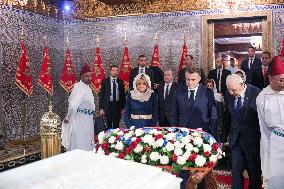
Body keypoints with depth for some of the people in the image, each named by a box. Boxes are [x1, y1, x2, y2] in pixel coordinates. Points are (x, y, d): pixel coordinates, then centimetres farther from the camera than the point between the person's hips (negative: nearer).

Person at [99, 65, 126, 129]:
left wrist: (123, 106, 5)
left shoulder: (120, 82, 6)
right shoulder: (105, 81, -1)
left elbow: (123, 94, 10)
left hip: (117, 105, 2)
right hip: (108, 105, -2)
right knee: (109, 124, 5)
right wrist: (101, 108, -7)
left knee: (116, 124, 6)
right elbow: (101, 94, -1)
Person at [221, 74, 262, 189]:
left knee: (254, 171, 13)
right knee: (236, 171, 6)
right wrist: (223, 139, 10)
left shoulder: (256, 94, -16)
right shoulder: (228, 95, -1)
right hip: (235, 139, 4)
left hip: (252, 139, -3)